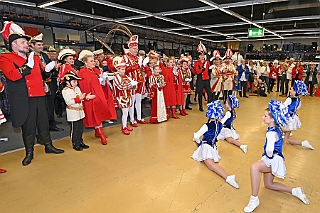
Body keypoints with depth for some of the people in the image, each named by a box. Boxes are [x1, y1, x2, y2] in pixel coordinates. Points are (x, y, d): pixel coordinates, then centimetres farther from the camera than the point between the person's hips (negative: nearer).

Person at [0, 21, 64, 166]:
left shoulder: (35, 58, 16)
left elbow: (43, 75, 22)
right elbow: (12, 75, -19)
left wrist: (48, 70, 1)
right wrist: (28, 66, -21)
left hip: (39, 96, 5)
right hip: (23, 99, -5)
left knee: (43, 122, 13)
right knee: (28, 126, 3)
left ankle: (48, 146, 27)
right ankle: (29, 153, 19)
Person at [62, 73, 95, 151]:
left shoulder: (77, 88, 10)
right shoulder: (65, 90, -14)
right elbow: (68, 101, -24)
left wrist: (86, 97, -3)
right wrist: (79, 98, -30)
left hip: (80, 111, 8)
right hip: (72, 113, -8)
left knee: (80, 128, 14)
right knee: (74, 129, 0)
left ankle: (80, 142, 27)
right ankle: (75, 144, 11)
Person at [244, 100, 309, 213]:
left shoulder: (272, 133, -27)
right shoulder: (276, 128, 2)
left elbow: (269, 150, -39)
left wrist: (269, 156, -17)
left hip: (274, 160, -11)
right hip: (271, 160, 11)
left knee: (254, 167, -37)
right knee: (268, 184, 25)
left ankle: (254, 199, -28)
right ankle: (295, 191, 33)